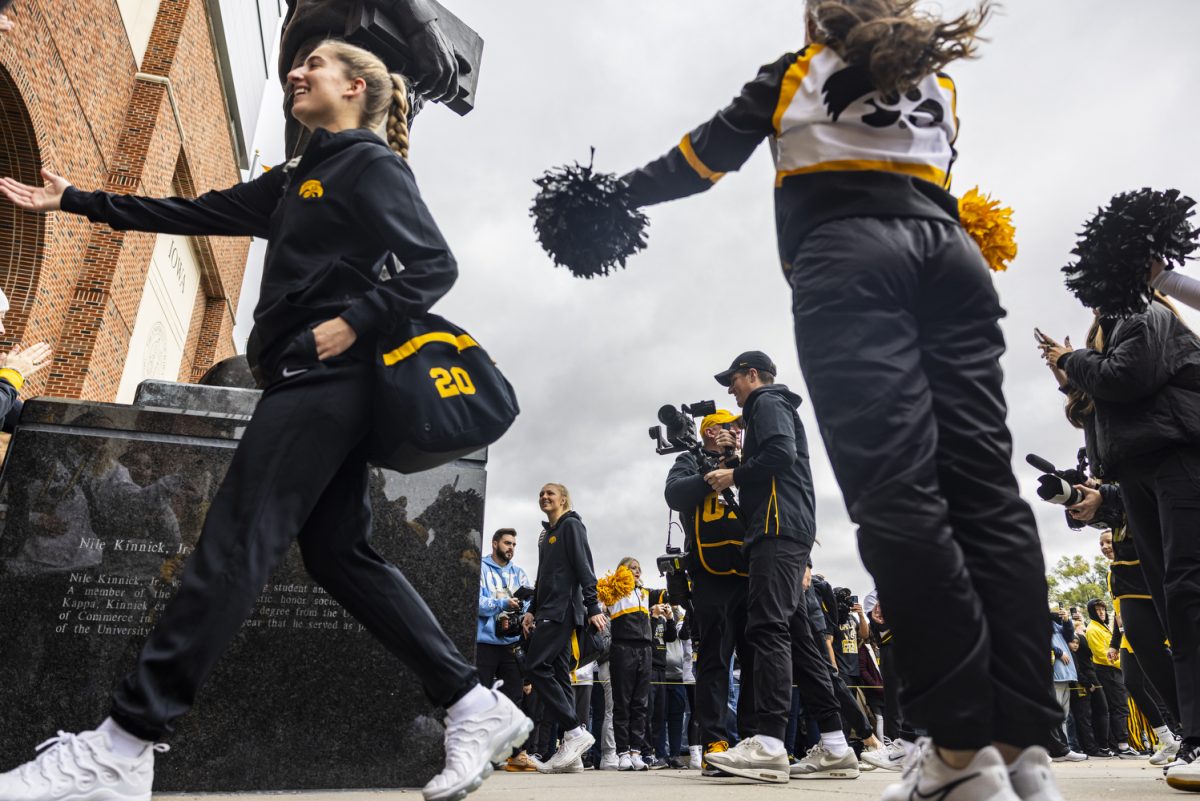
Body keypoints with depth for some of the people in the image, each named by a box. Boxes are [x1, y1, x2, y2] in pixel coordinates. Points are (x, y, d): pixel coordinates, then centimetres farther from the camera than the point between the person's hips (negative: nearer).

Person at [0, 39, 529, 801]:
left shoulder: (371, 165, 1)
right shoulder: (293, 181, 27)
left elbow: (436, 265, -9)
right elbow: (195, 212, 27)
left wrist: (355, 321, -19)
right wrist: (78, 201, 28)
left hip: (327, 377, -9)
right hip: (318, 385, 9)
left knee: (234, 543, -11)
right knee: (340, 553, 3)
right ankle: (476, 707, 6)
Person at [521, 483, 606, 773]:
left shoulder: (571, 525, -3)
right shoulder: (547, 532, 22)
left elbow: (584, 567, -12)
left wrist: (593, 607, -18)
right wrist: (532, 610, 19)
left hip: (563, 608, -9)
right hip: (549, 611, 9)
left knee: (536, 666, -15)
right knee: (558, 673, 4)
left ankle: (575, 730, -13)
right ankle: (570, 744, 4)